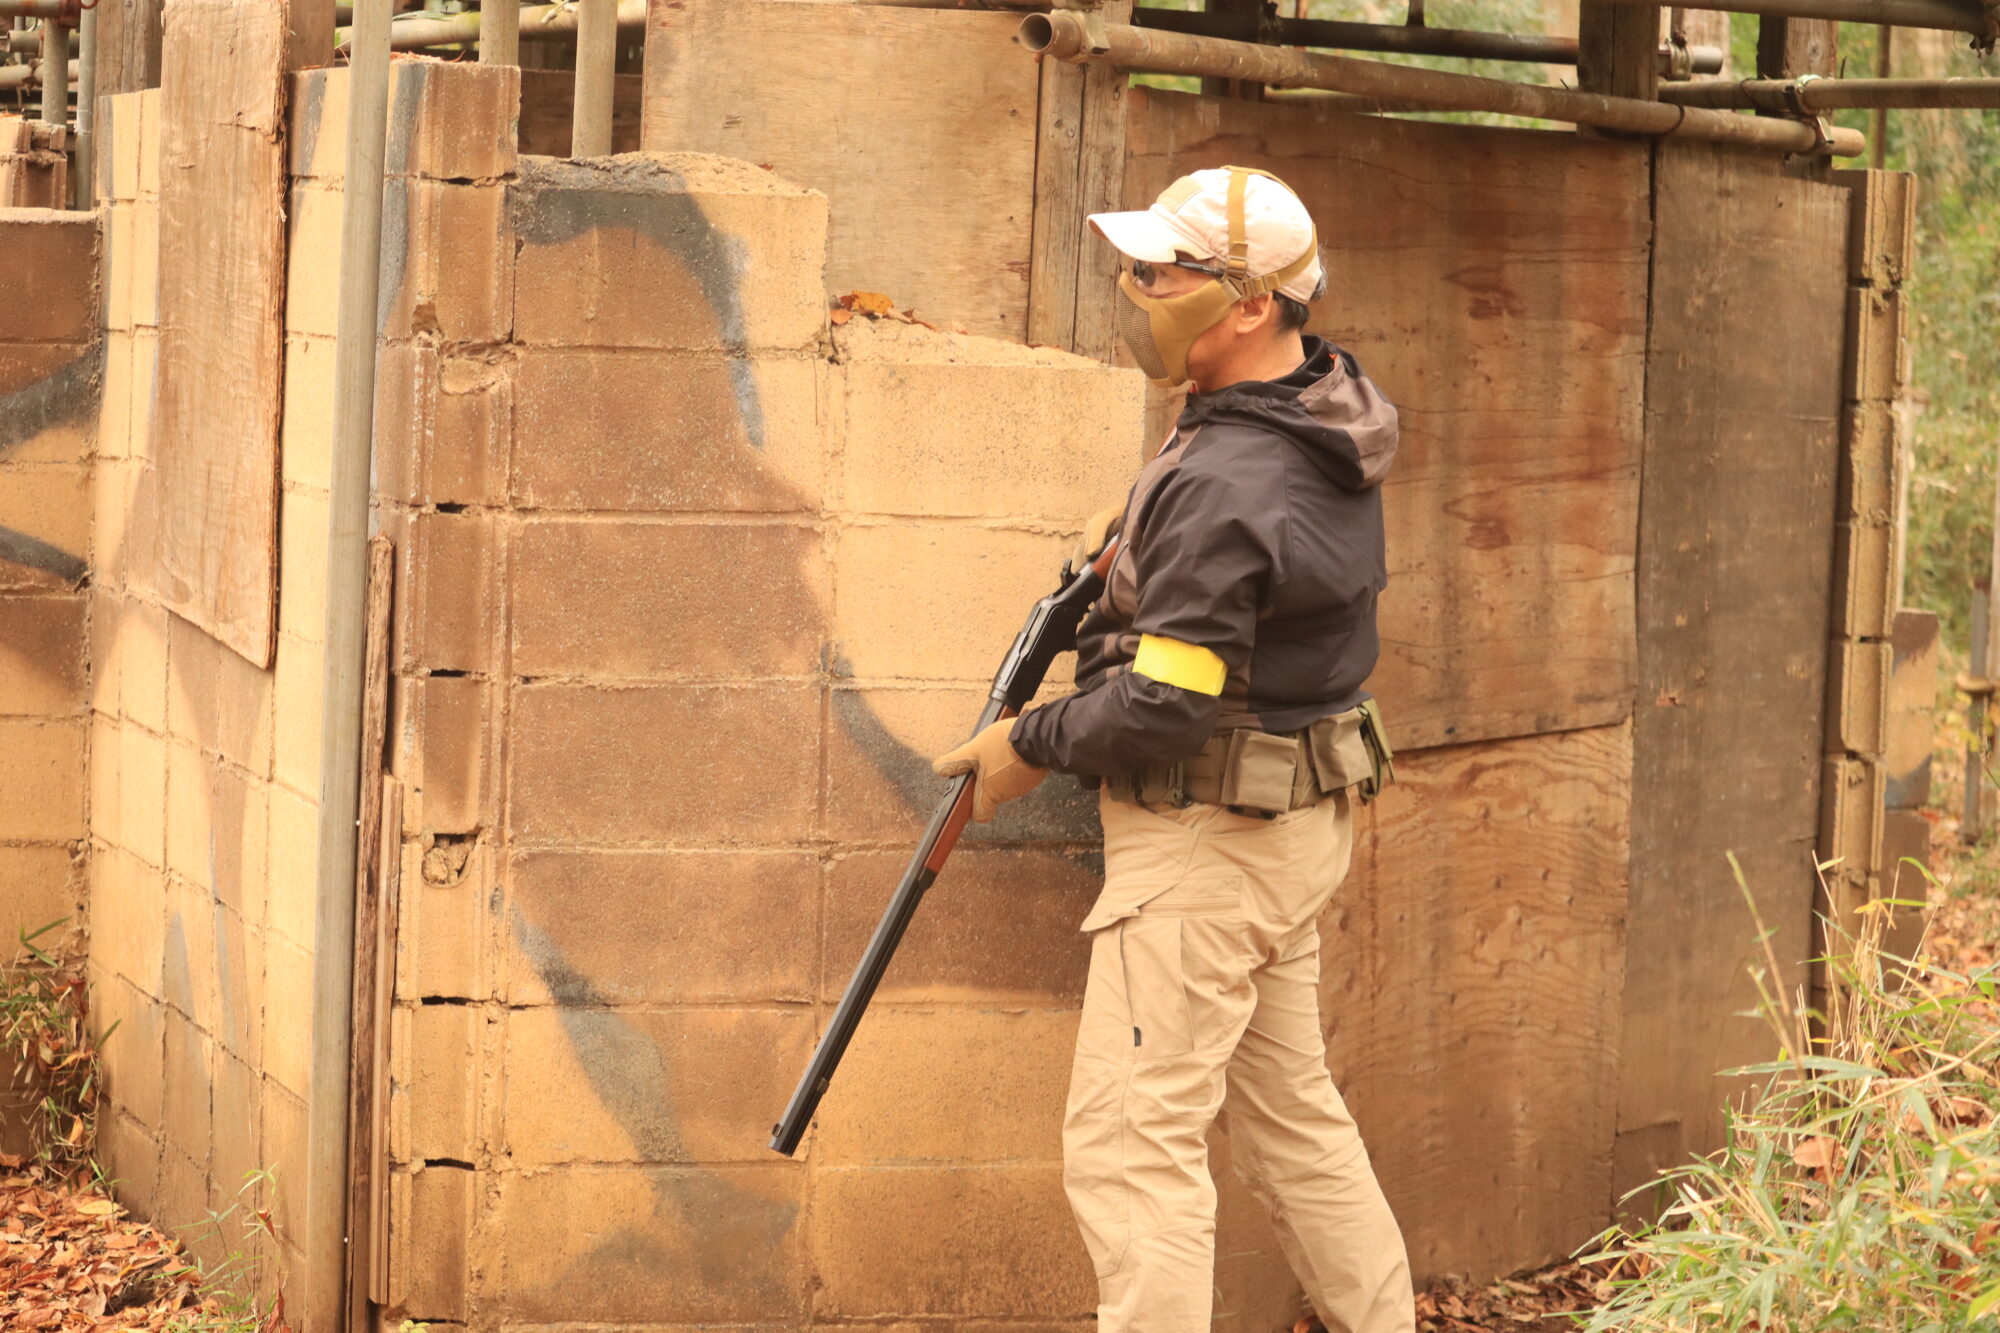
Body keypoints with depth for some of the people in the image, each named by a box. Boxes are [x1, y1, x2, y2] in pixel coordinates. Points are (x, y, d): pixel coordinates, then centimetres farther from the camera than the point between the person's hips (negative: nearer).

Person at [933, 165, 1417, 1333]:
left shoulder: (1223, 489, -26)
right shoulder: (1336, 400, 4)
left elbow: (1165, 703, -26)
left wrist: (1030, 745, -11)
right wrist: (1143, 524, 14)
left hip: (1205, 842, -10)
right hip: (1304, 821, 10)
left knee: (1132, 1145, -7)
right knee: (1293, 1113, 20)